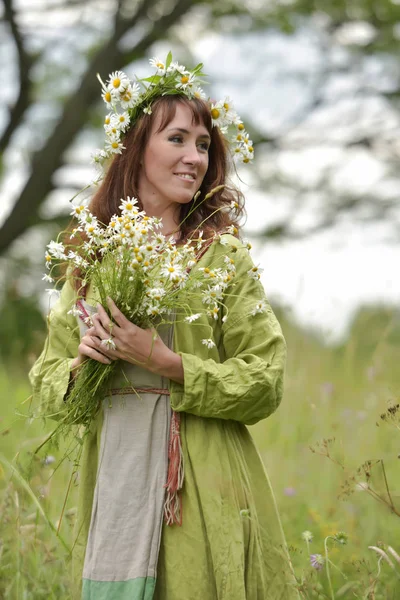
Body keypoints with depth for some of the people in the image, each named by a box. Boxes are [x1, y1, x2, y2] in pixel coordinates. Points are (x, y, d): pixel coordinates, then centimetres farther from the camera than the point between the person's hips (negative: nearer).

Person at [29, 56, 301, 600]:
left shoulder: (224, 255, -1)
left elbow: (265, 384, -7)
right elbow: (47, 385, 11)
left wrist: (164, 362, -17)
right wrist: (82, 363, -10)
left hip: (204, 494, -2)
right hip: (113, 487, 3)